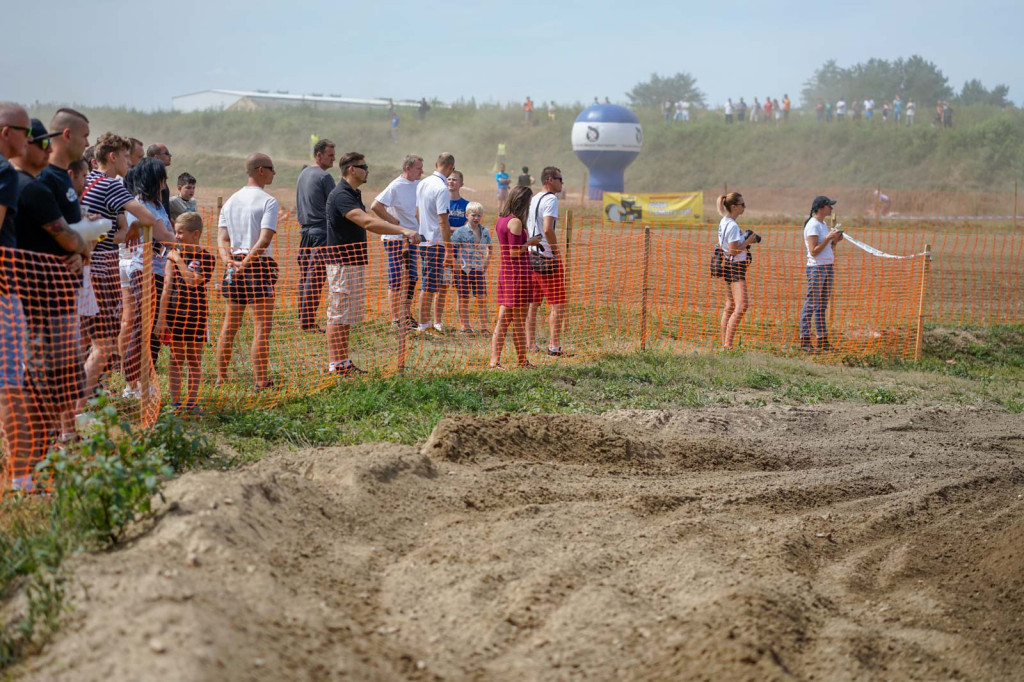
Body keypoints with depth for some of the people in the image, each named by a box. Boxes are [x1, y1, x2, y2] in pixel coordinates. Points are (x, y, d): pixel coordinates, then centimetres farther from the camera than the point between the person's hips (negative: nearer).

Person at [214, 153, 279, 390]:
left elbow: (222, 239, 4)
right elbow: (265, 239, -19)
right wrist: (246, 262, -16)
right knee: (262, 326, -2)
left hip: (234, 264, 6)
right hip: (260, 264, -6)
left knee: (229, 325, 13)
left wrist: (230, 261, -8)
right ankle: (260, 380, -2)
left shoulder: (230, 200, 13)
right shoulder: (268, 201, -8)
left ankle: (221, 377, 17)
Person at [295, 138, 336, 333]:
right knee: (315, 278, -8)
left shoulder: (303, 174, 16)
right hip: (321, 232, -9)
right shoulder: (324, 176, -11)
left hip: (305, 231, 9)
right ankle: (308, 322, -9)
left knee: (304, 276, 11)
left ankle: (302, 319, 15)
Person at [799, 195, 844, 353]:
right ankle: (804, 341, -5)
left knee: (822, 306, 10)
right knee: (810, 304, -7)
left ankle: (822, 340, 12)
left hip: (827, 267, 9)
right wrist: (828, 238, -18)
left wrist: (835, 241, 6)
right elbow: (814, 251, -16)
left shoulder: (823, 225, 17)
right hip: (816, 268, -9)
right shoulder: (813, 225, -11)